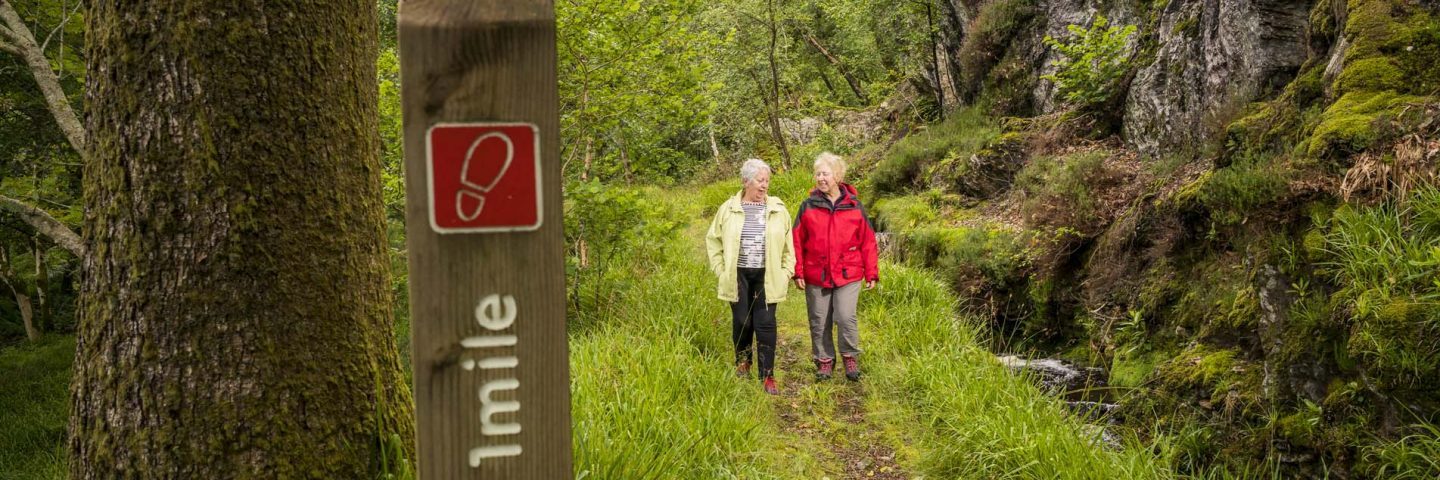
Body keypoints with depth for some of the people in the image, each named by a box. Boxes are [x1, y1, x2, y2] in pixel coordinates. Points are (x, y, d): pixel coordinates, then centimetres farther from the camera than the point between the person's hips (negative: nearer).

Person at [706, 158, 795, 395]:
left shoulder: (778, 210, 1)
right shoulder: (729, 209, -1)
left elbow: (788, 244, 8)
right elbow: (713, 240, 8)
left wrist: (786, 272, 2)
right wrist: (721, 270, 3)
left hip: (767, 277, 0)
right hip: (739, 276, 0)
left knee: (765, 324, -4)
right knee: (741, 322, 7)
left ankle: (768, 375, 3)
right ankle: (742, 364, 31)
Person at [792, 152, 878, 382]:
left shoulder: (854, 205, 2)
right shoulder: (808, 206, 1)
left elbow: (867, 241, 4)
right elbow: (797, 242, 2)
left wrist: (871, 274, 2)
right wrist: (798, 272, -3)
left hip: (848, 275, -1)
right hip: (816, 276, 1)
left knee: (846, 317, -11)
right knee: (819, 323, 9)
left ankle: (850, 357, 13)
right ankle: (824, 361, 27)